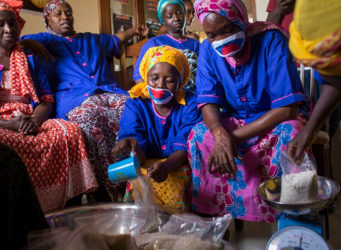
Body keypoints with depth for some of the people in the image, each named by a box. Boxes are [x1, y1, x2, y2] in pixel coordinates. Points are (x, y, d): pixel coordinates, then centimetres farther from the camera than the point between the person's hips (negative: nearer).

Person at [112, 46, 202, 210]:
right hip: (146, 167, 1)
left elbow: (185, 147, -15)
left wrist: (166, 167, -37)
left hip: (178, 166, 0)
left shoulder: (190, 104, -4)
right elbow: (141, 155, -11)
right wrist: (132, 149, -38)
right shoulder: (135, 105, -1)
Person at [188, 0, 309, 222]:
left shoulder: (271, 40, -21)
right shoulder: (208, 49, -8)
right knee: (199, 134, -21)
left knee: (289, 134, -35)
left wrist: (235, 137, -30)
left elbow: (287, 108, -26)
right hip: (235, 120, 4)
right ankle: (209, 215, -9)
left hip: (276, 119, -3)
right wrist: (220, 133, -35)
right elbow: (208, 103, -12)